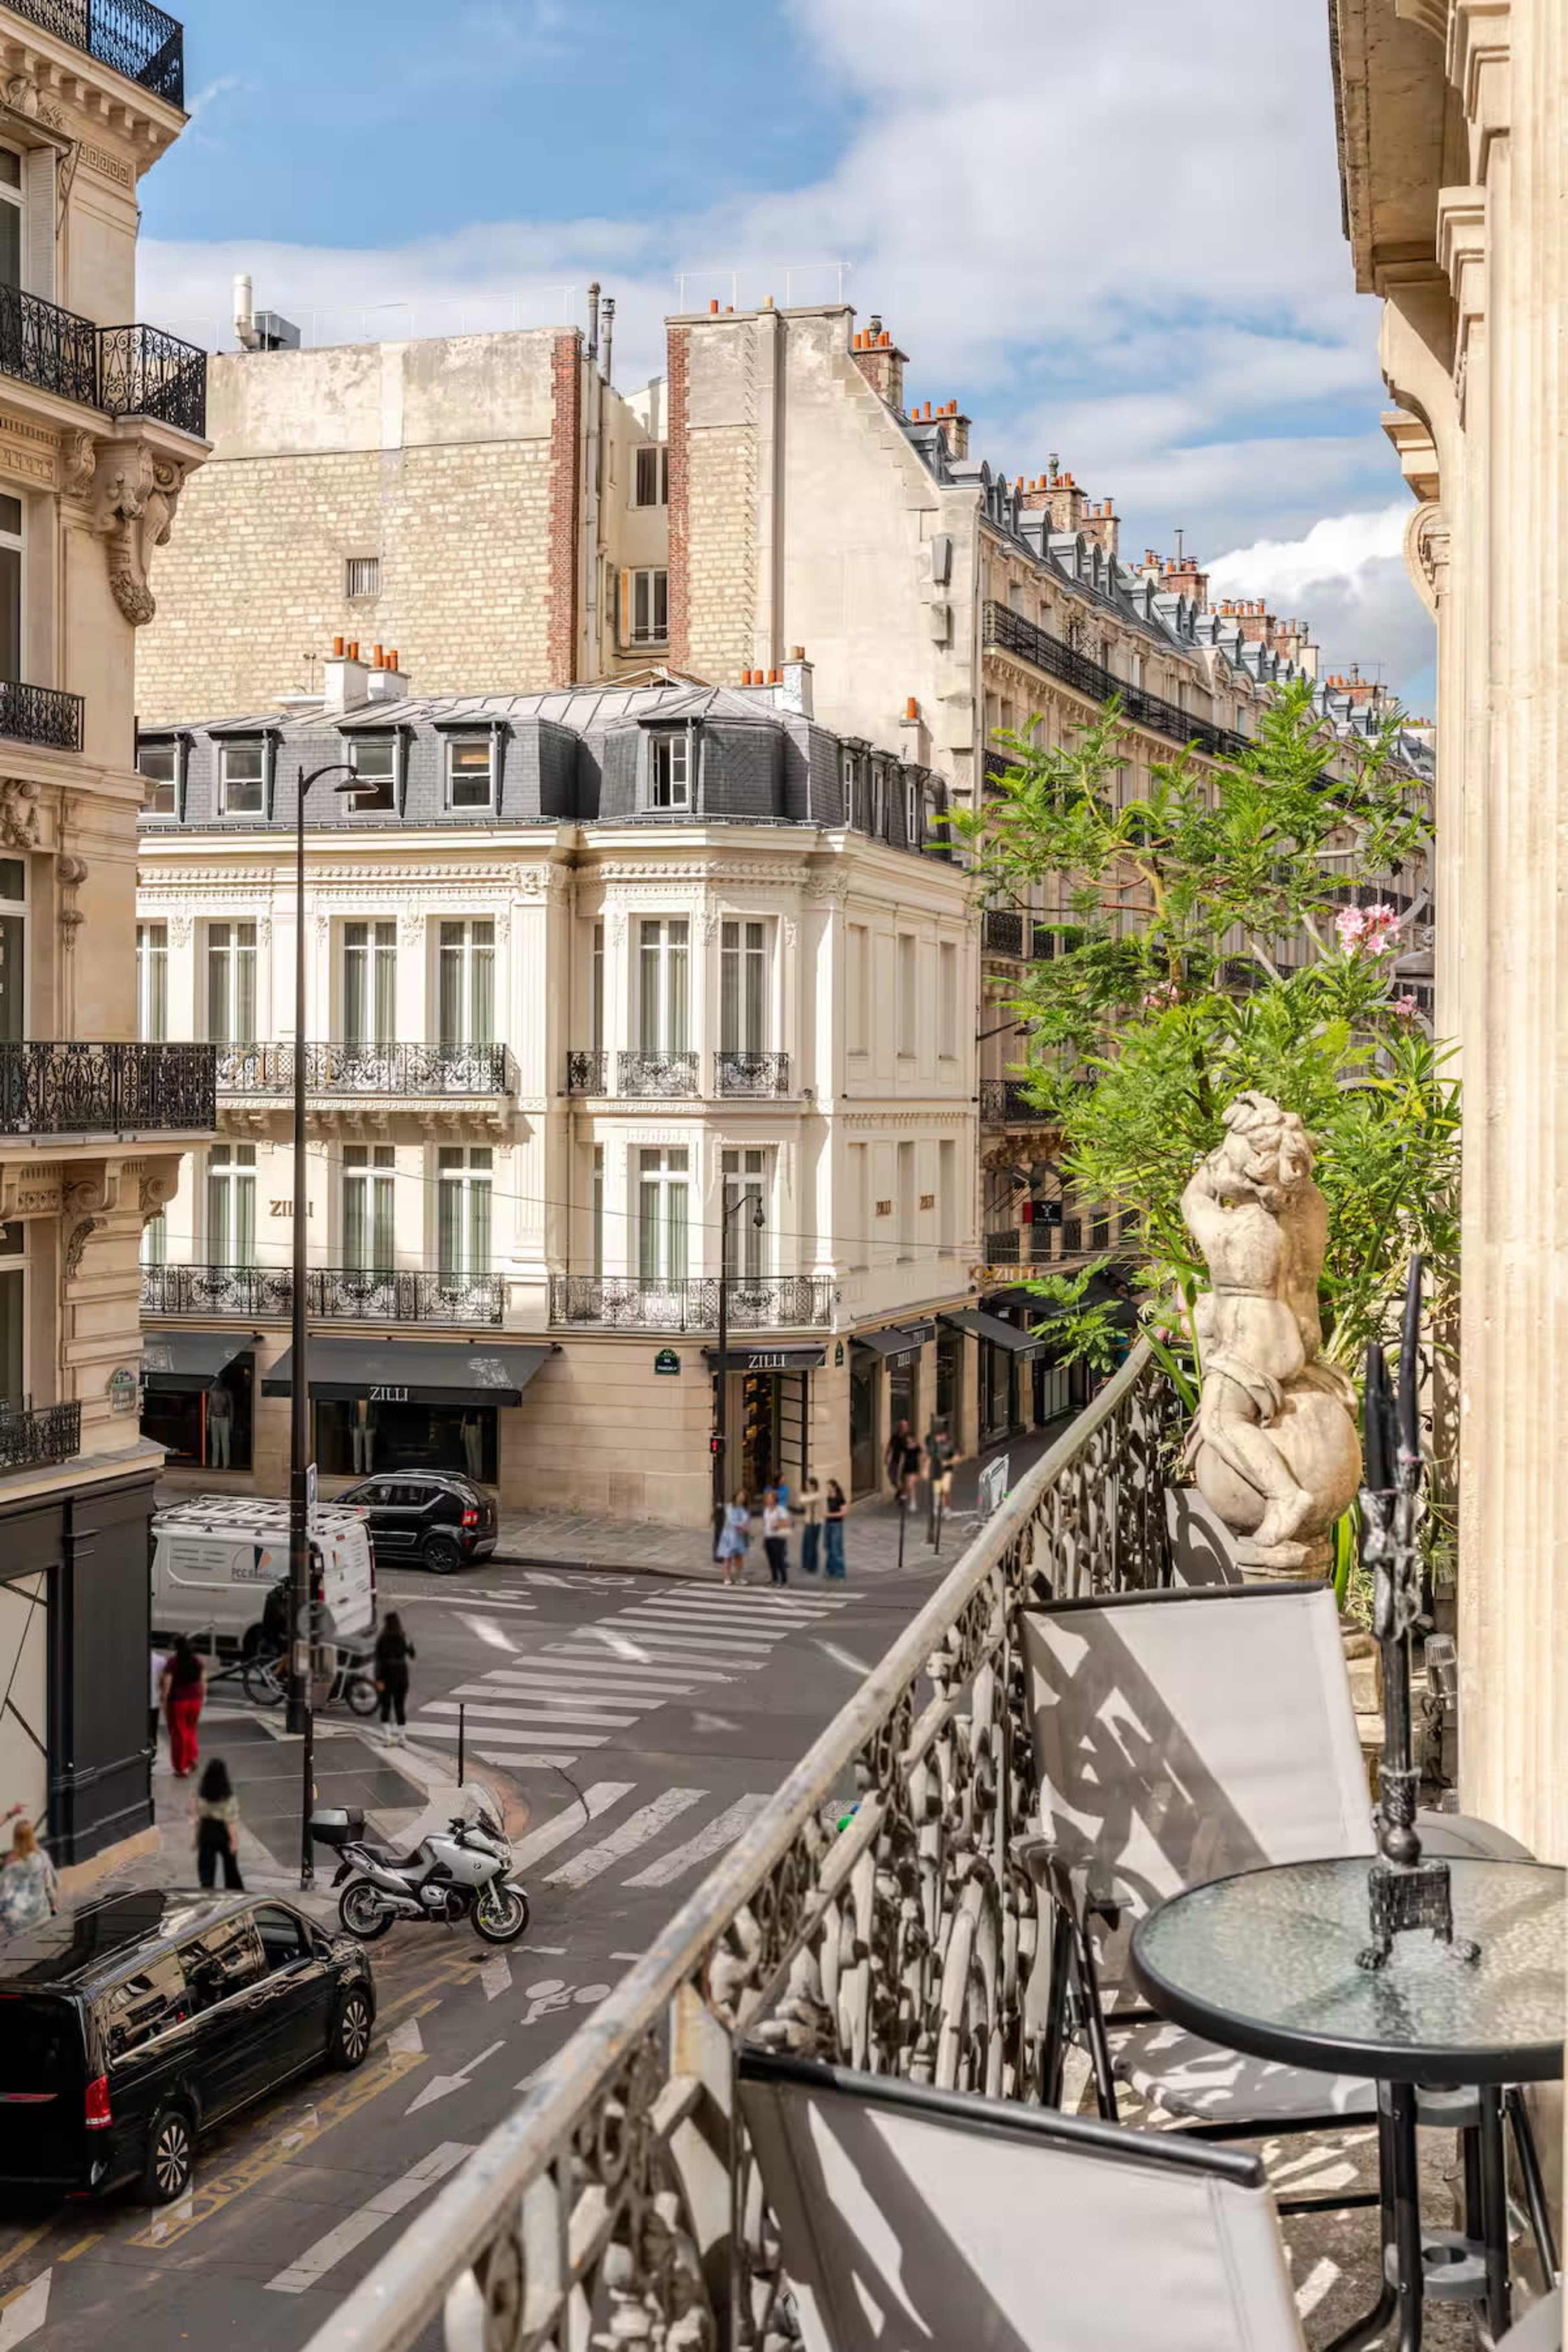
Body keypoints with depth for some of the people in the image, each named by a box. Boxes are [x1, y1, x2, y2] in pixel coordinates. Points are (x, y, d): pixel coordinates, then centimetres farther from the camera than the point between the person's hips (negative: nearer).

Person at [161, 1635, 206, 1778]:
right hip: (195, 1700, 4)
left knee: (179, 1734, 7)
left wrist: (165, 1702, -7)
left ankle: (182, 1768, 10)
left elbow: (167, 1684, -14)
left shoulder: (172, 1662, -13)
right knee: (191, 1730, 24)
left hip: (177, 1700, -4)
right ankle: (192, 1758, 14)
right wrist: (203, 1698, 13)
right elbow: (203, 1682, 3)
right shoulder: (197, 1661, 1)